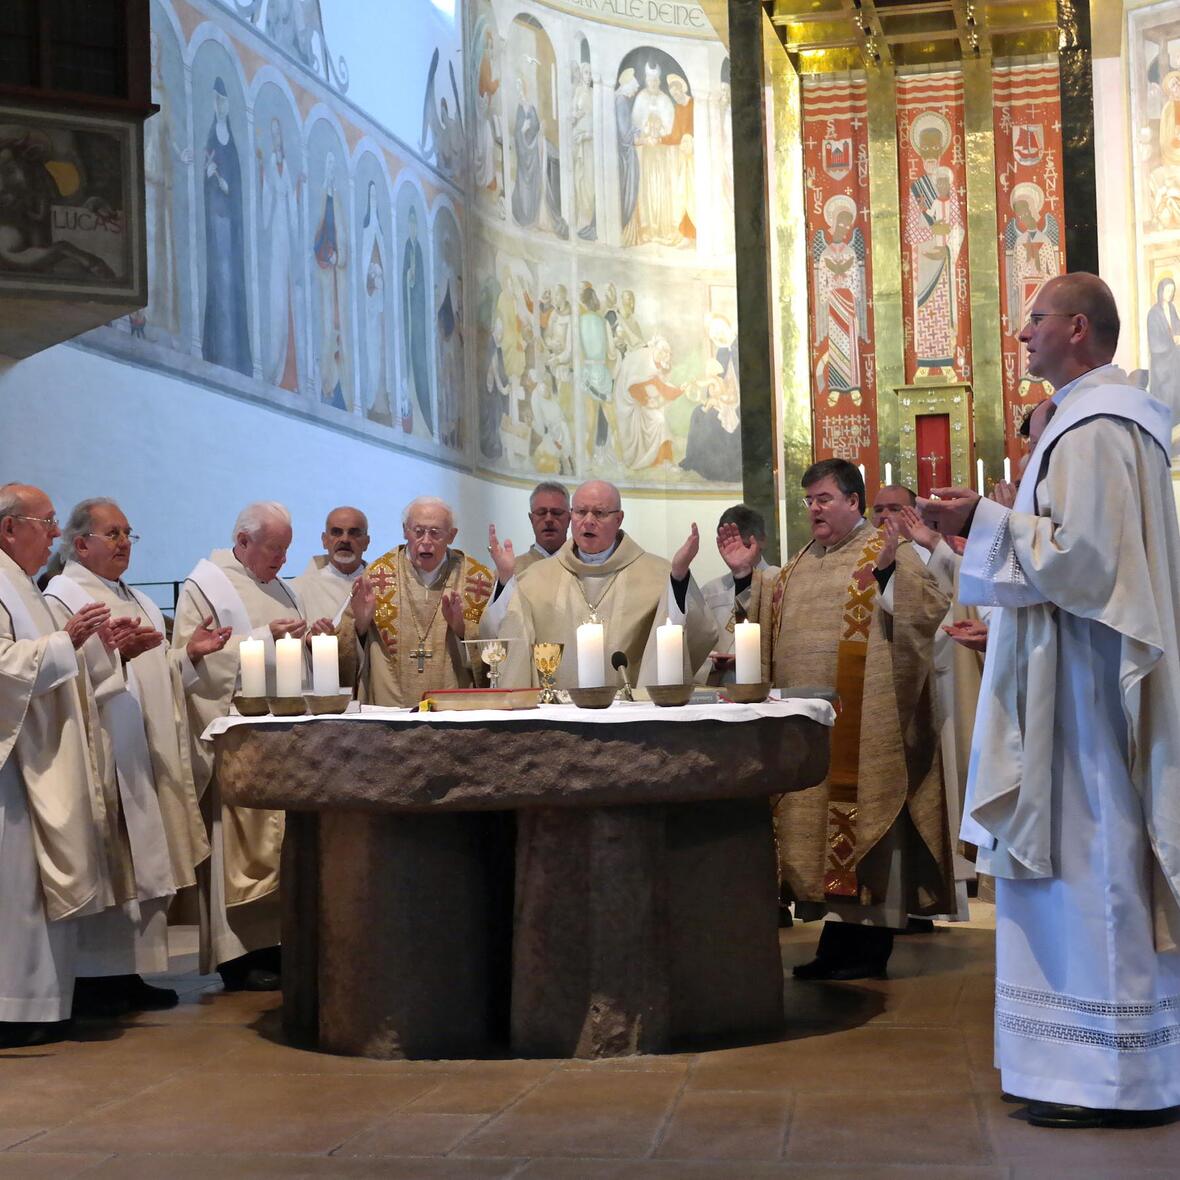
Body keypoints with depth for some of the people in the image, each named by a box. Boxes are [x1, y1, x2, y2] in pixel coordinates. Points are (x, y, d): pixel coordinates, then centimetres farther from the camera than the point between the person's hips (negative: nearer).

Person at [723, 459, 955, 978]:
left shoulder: (889, 551, -3)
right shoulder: (802, 562, 18)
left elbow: (931, 610, -15)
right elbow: (766, 623, 23)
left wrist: (887, 571, -27)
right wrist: (743, 576, 12)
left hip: (863, 718, -7)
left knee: (865, 816, -4)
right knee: (821, 819, 9)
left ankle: (871, 944, 3)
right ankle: (836, 937, 16)